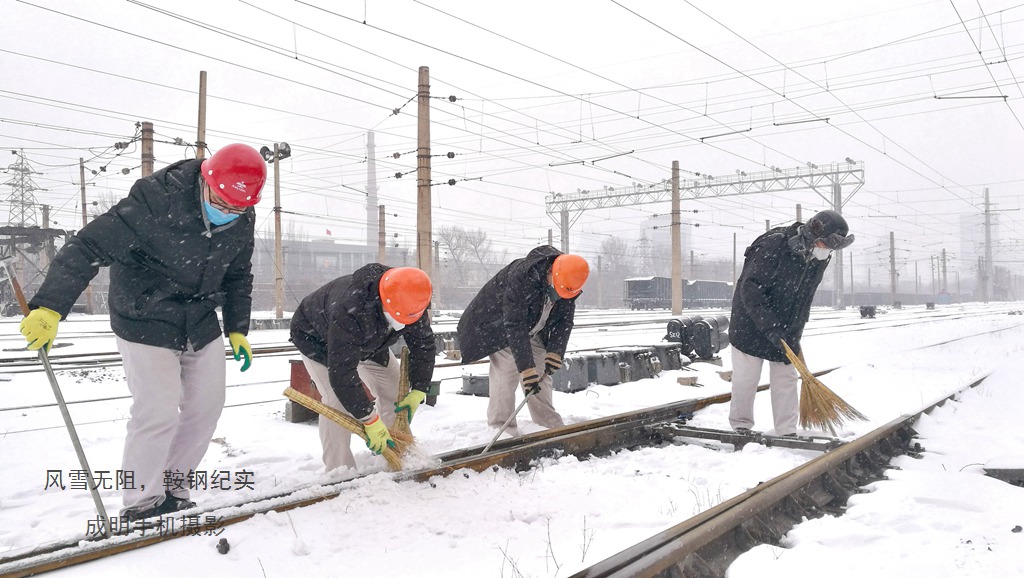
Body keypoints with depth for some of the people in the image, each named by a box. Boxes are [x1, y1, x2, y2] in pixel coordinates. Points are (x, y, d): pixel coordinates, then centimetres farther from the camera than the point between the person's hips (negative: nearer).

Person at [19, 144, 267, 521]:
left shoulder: (242, 221, -6)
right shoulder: (156, 201, -26)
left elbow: (237, 277, 10)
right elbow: (89, 248, -28)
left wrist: (238, 329, 7)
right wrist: (49, 307, -36)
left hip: (202, 326, 6)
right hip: (146, 324, -6)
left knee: (208, 406, 7)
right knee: (158, 412, -11)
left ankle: (172, 489, 26)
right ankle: (141, 504, 9)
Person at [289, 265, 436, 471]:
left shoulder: (412, 305, -27)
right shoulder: (349, 309, -47)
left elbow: (424, 346, -11)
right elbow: (342, 372, -44)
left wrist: (418, 391, -18)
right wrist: (370, 420, -41)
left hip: (367, 338, 6)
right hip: (316, 337, -6)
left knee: (397, 391, -2)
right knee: (337, 399, -24)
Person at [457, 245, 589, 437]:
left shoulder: (570, 282, -17)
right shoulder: (521, 277, -39)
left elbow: (565, 321, -8)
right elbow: (515, 326, -41)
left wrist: (555, 352, -23)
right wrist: (527, 369, -43)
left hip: (533, 331, 7)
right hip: (499, 326, -6)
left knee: (541, 375, 7)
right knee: (506, 375, -16)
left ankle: (550, 426, 18)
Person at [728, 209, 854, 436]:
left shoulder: (820, 259, -4)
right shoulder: (773, 246, -27)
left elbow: (805, 299, 6)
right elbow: (750, 289, -27)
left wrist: (795, 332, 1)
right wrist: (769, 326, -30)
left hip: (785, 326, 6)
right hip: (751, 321, -6)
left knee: (786, 376, 7)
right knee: (746, 376, 0)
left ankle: (787, 431, 15)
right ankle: (741, 425, 16)